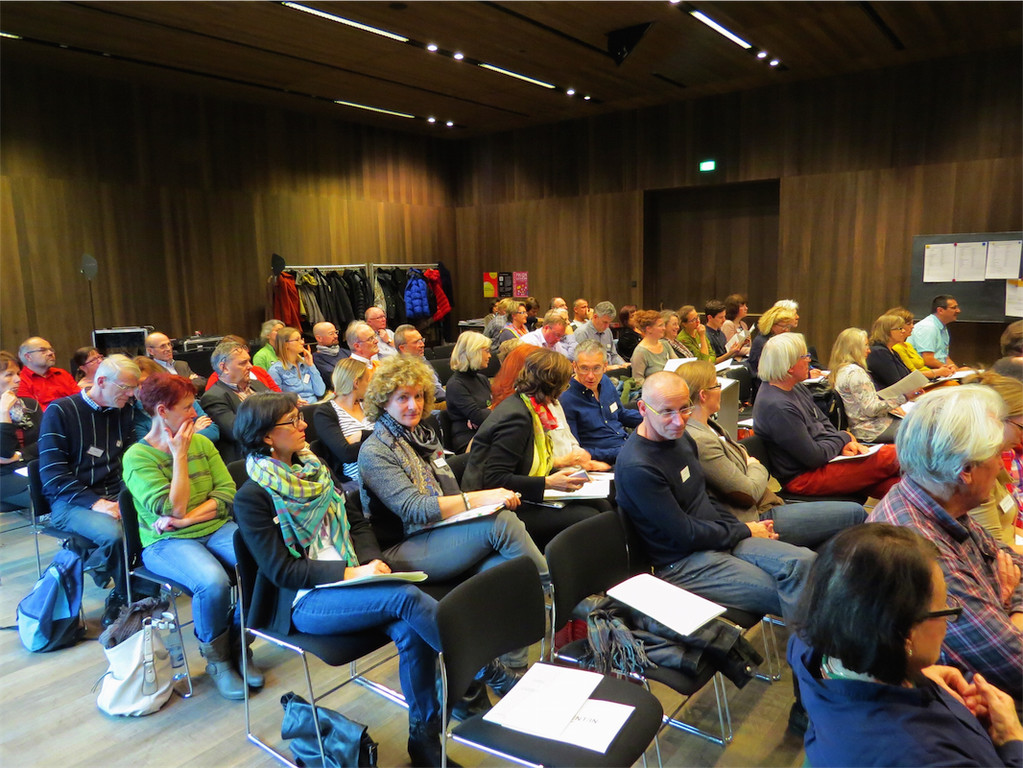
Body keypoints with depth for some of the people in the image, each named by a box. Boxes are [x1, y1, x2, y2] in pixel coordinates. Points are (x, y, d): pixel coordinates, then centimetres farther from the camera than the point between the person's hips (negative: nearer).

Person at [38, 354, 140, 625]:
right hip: (70, 501, -4)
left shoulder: (125, 412, 9)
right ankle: (126, 595, -3)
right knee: (114, 532, -34)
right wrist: (95, 502, -23)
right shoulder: (60, 412, -6)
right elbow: (52, 475, -11)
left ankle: (122, 596, -2)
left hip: (116, 496, 5)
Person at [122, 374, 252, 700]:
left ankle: (240, 645, -1)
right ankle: (217, 660, -6)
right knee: (213, 581, -34)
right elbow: (173, 508, -17)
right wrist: (179, 456, -12)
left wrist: (188, 519, -14)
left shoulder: (202, 443, 9)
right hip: (166, 542, -4)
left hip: (216, 528, 5)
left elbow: (226, 493, 1)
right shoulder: (137, 457, -6)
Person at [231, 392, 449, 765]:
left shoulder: (314, 468, 13)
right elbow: (281, 570, -11)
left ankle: (424, 735, -5)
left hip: (350, 580, 6)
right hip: (303, 601, -5)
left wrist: (371, 561, -6)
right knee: (406, 597, -28)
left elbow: (357, 522, 14)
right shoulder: (252, 496, -6)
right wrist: (348, 573, -20)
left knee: (410, 630, -23)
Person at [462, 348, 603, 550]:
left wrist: (560, 474, 4)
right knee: (585, 518, -23)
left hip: (520, 500, 10)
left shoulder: (527, 409, 11)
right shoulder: (516, 417, -18)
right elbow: (494, 480, -22)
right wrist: (548, 483, -20)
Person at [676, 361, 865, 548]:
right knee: (855, 514, -4)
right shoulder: (700, 441, -25)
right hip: (755, 520, -10)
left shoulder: (709, 426, 8)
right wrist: (757, 467, 0)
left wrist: (753, 465, -5)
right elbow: (750, 493, -19)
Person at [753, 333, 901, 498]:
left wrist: (844, 445, -4)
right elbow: (814, 457, -22)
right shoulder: (777, 407, -27)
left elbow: (823, 422, 16)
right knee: (889, 458, -11)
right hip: (804, 476, -10)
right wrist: (843, 438, -5)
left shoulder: (795, 387, 6)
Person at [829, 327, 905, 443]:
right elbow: (871, 409, -21)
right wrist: (902, 398, -17)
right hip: (869, 429, -10)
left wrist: (889, 406, 10)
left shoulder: (841, 369, 11)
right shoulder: (854, 372, -19)